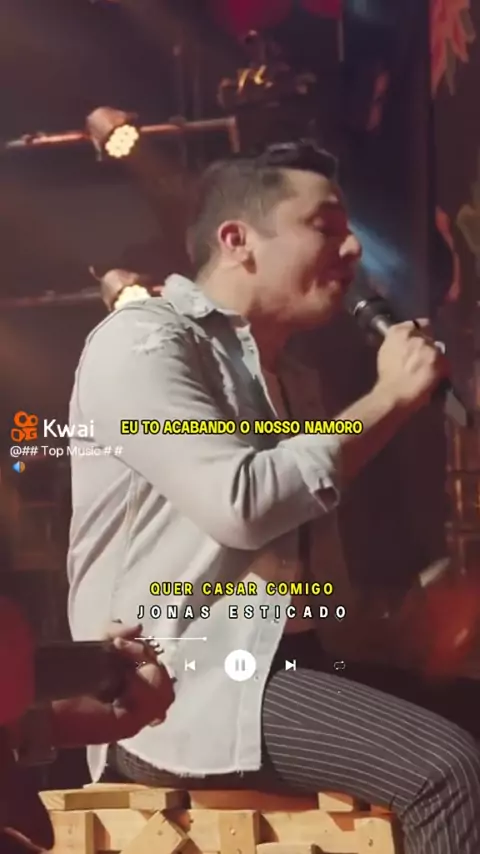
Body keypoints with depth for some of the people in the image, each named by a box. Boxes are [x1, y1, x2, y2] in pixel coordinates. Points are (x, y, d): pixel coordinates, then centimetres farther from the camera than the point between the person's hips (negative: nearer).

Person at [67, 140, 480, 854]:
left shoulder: (284, 377, 20)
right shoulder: (142, 341, -7)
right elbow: (240, 503, -22)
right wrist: (389, 399, -12)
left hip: (291, 659, 9)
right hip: (180, 684, -8)